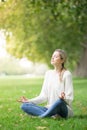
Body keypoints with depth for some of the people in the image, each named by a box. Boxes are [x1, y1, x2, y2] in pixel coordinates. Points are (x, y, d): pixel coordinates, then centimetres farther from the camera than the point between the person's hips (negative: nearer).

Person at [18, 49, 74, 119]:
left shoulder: (66, 74, -6)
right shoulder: (48, 73, 11)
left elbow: (70, 98, -9)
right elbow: (44, 96, 9)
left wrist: (64, 98, -32)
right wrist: (29, 101, -1)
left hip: (64, 109, -6)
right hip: (50, 108, 6)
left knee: (60, 101, -41)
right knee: (24, 105, -14)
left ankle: (40, 117, -27)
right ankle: (51, 115, -28)